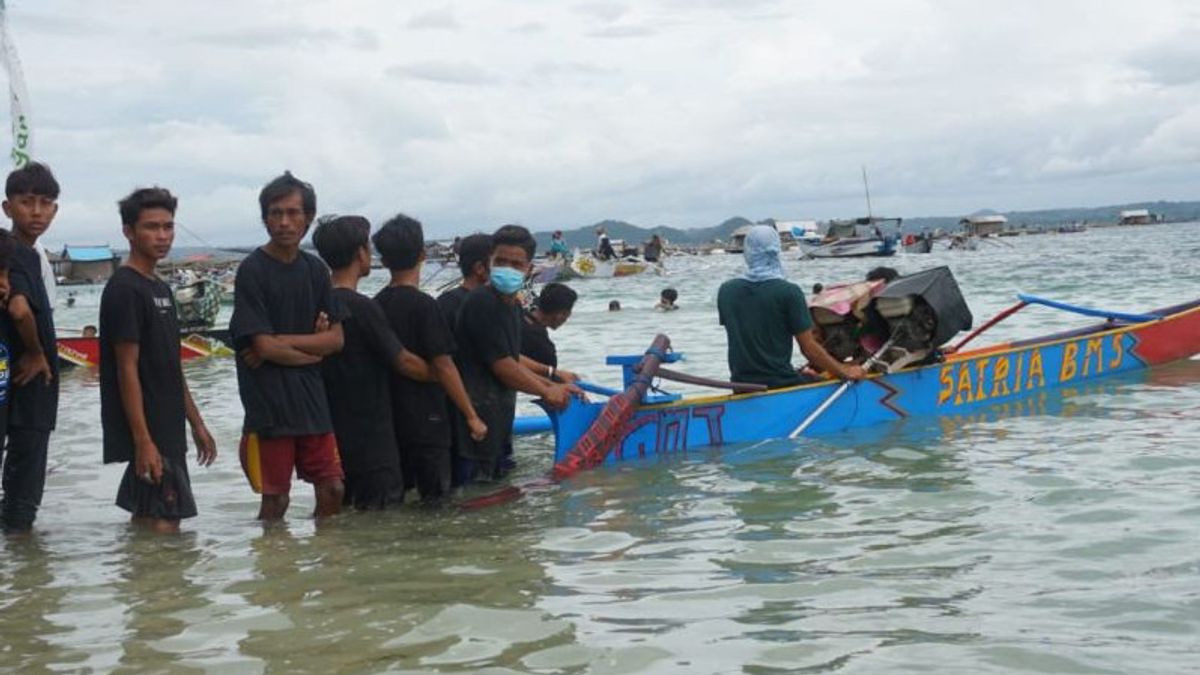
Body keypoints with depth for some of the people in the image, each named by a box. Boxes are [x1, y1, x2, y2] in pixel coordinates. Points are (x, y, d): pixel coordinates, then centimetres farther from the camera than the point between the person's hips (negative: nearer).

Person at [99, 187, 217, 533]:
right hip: (147, 432, -9)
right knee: (164, 524, -11)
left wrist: (196, 423, 18)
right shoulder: (124, 288, -12)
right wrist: (143, 440, -21)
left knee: (145, 520, 13)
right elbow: (127, 369, -17)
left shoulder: (160, 288, 15)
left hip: (168, 429, 9)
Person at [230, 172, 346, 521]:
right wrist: (313, 351, 1)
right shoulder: (252, 270, -7)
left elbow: (336, 338, 4)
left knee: (332, 492, 6)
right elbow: (264, 346, -13)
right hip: (269, 403, -5)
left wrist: (283, 341, -9)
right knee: (276, 501, -1)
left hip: (312, 400, 5)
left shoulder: (315, 269, 9)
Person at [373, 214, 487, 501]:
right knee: (436, 498, 0)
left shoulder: (377, 304, 7)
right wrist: (472, 416, -10)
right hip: (425, 421, -7)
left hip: (389, 420, 7)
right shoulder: (423, 305, -14)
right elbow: (443, 365, -15)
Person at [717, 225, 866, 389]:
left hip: (741, 387, 5)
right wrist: (845, 372, 2)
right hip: (780, 385, -5)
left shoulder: (726, 291, 2)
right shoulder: (789, 292, -12)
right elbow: (808, 348, -10)